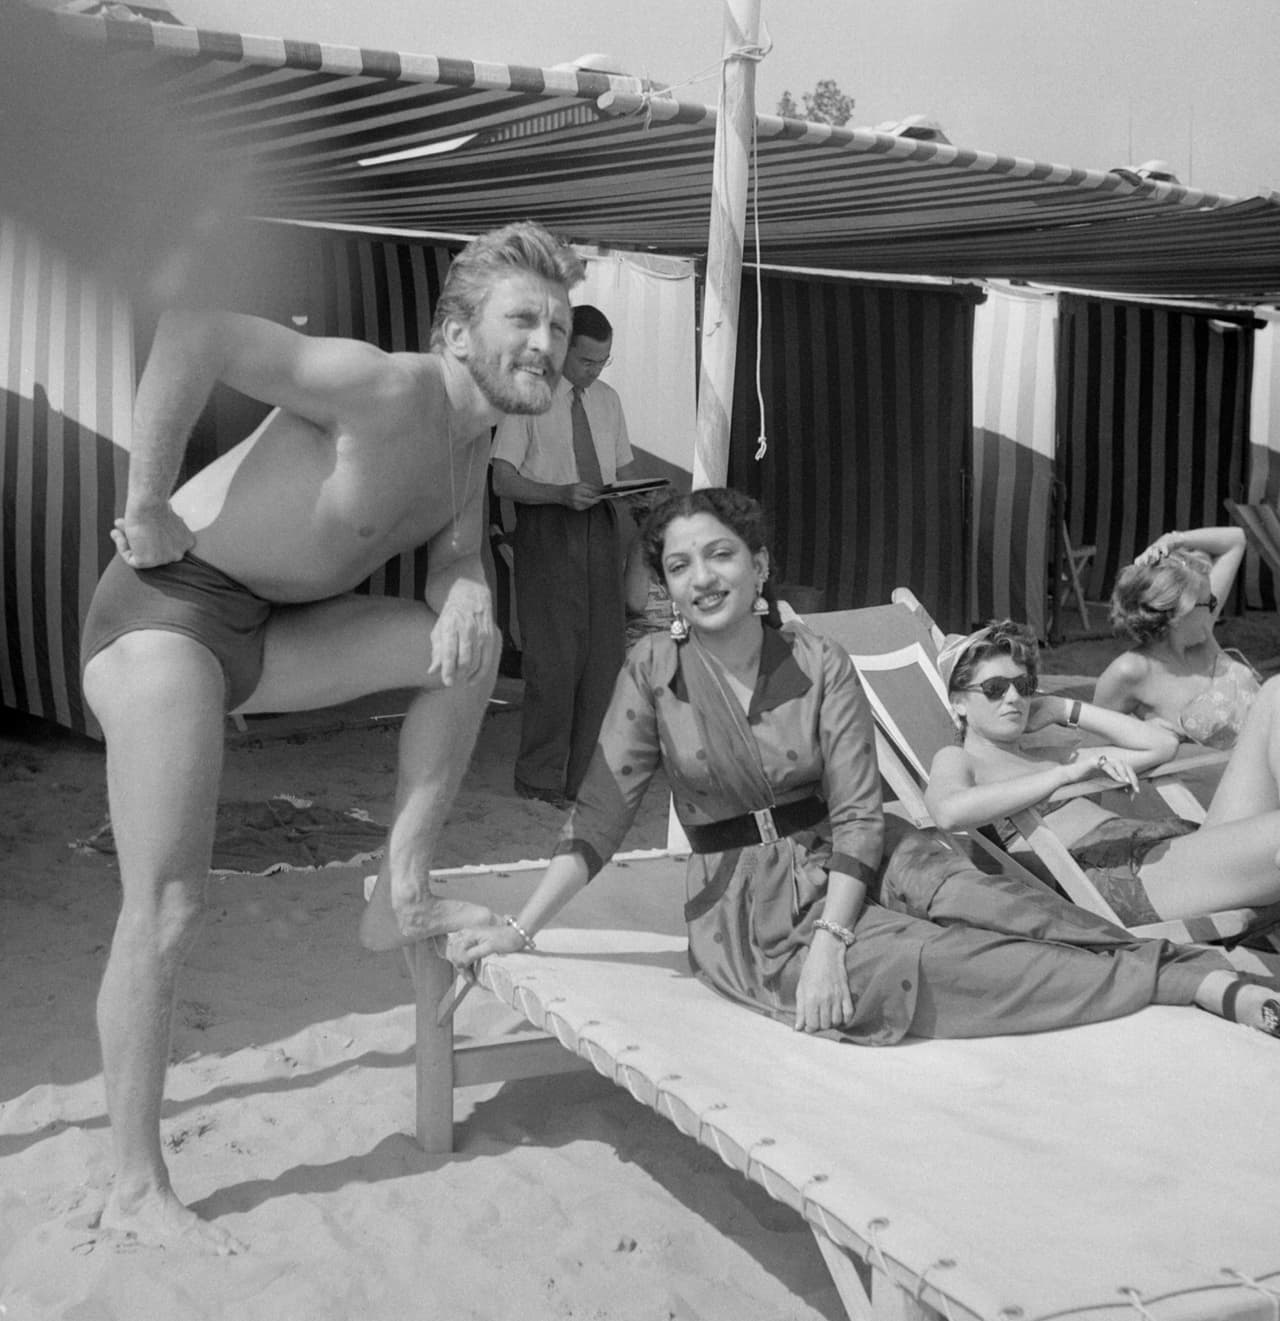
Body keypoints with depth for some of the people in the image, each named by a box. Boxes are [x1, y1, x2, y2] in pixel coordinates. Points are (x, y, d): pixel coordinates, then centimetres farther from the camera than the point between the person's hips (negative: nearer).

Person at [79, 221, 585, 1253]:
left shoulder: (473, 436, 6)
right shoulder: (386, 390, -23)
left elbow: (456, 557, 9)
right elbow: (194, 333, -32)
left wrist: (467, 593, -15)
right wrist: (147, 506, -28)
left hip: (267, 626, 9)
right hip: (166, 605, -8)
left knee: (469, 641, 0)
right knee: (168, 911, -10)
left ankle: (401, 896, 5)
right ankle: (136, 1189, 4)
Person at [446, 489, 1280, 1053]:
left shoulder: (821, 666, -5)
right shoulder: (655, 671, -5)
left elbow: (859, 814, -10)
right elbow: (600, 817, -4)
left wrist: (828, 941, -24)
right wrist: (519, 930, -10)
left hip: (847, 862, 2)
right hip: (747, 905, -2)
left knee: (1000, 908, -28)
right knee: (914, 969, -29)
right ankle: (1185, 983, -29)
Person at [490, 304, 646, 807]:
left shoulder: (608, 399, 15)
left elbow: (624, 469, 20)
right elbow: (502, 479, -8)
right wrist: (561, 493, -23)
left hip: (599, 527, 6)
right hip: (547, 528, -6)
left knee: (604, 652, 4)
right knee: (553, 657, -9)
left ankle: (586, 774, 15)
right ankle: (539, 776, 3)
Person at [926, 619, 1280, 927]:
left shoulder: (1044, 756, 33)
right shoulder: (956, 760, 11)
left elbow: (1162, 744, 31)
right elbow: (950, 811, -17)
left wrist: (1066, 709, 27)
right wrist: (1067, 773, -17)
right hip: (1125, 879, -9)